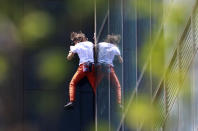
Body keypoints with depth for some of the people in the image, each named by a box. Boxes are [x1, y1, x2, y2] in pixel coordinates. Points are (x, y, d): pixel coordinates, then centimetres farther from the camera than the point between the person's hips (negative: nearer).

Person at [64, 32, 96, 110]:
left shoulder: (76, 46, 5)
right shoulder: (90, 44, 14)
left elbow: (69, 58, 9)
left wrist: (71, 51, 25)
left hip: (83, 66, -3)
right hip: (92, 66, 3)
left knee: (72, 83, 3)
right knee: (94, 85, 6)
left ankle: (71, 101, -14)